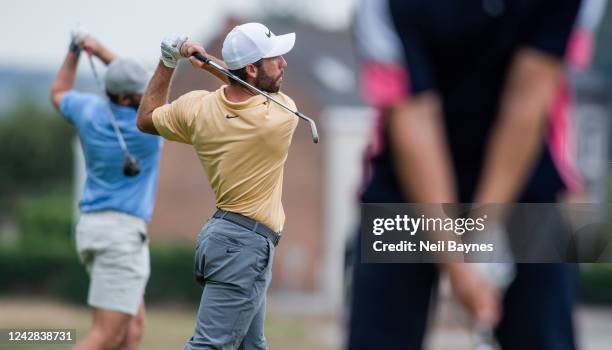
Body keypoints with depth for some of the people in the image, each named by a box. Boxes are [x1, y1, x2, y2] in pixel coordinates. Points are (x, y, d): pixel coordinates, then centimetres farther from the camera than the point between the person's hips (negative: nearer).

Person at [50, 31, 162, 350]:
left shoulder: (90, 110, 1)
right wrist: (102, 51, 10)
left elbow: (58, 95, 26)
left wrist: (73, 53, 29)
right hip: (124, 231, -8)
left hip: (90, 227, 8)